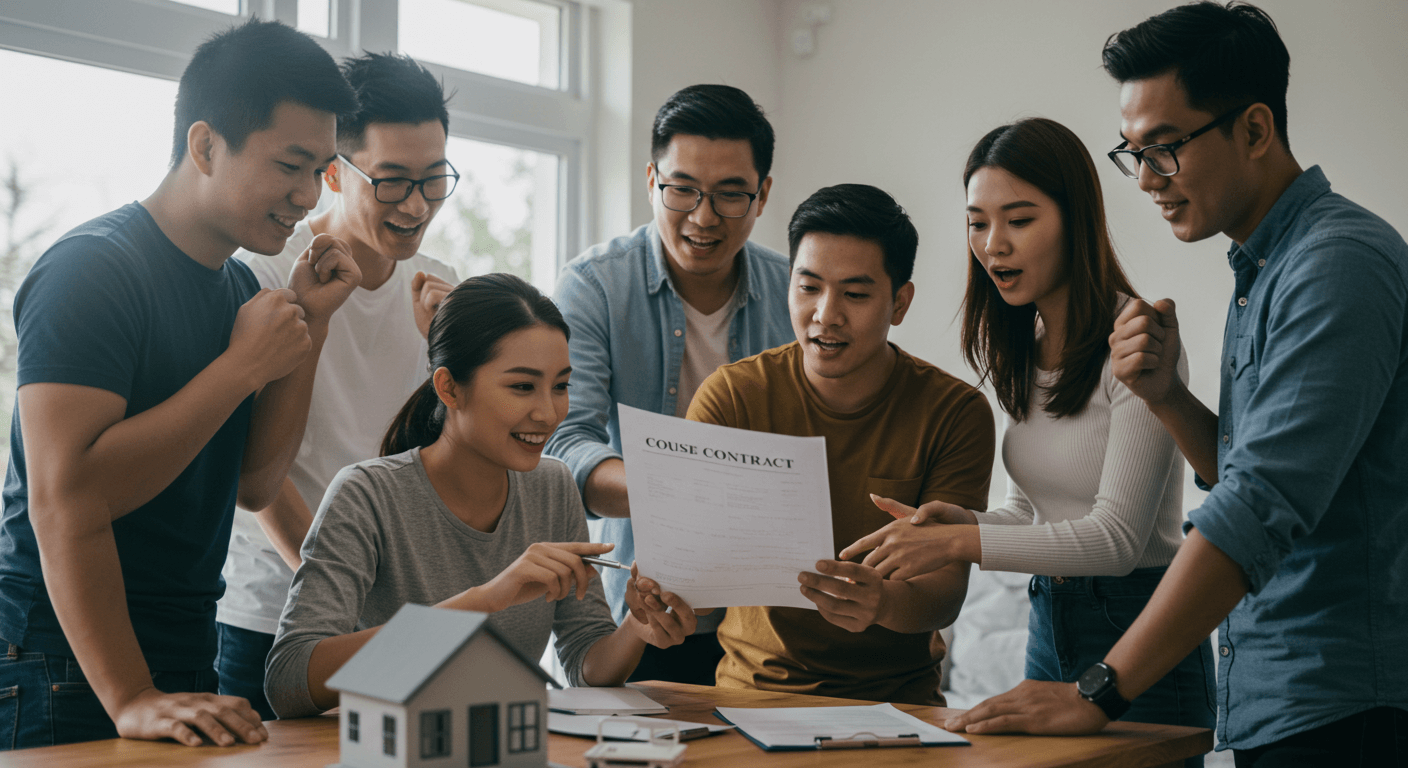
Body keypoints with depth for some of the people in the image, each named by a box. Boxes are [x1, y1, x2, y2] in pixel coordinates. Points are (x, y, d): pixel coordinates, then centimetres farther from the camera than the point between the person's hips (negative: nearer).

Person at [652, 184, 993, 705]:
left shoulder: (955, 413, -4)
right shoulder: (731, 396, -2)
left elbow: (946, 591, -12)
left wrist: (883, 602, -36)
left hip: (897, 697, 0)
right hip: (752, 688, 1)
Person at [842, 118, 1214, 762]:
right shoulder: (1018, 349, 7)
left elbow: (1116, 535, -21)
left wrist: (958, 542, -29)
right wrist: (959, 520, -9)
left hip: (1140, 635, -7)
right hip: (1049, 626, 7)